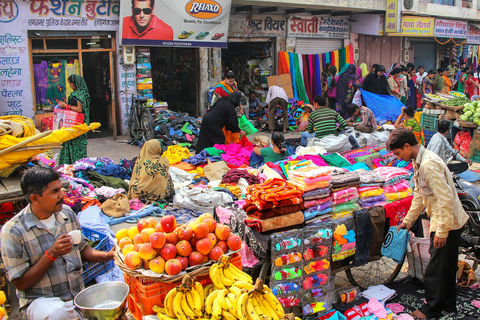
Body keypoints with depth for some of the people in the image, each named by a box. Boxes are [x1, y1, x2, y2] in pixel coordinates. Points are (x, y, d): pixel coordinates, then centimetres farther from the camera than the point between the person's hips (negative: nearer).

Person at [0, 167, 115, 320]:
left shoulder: (67, 213, 4)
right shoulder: (13, 231, -13)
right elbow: (20, 283, -11)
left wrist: (107, 255, -4)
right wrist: (51, 254, -21)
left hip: (78, 294, 5)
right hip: (40, 300, -5)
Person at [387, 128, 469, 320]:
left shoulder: (429, 164, -25)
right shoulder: (418, 162, 8)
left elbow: (445, 199, -27)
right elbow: (419, 195, 19)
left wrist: (442, 231, -23)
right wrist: (408, 221, 23)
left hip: (447, 224, -10)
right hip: (450, 223, 10)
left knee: (435, 269, 2)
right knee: (446, 267, 20)